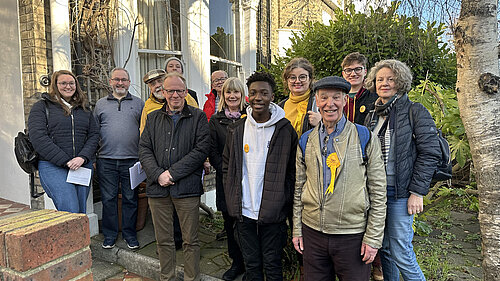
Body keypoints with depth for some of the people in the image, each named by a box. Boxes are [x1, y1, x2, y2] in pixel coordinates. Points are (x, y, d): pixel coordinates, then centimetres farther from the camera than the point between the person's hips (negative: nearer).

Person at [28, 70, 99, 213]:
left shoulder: (84, 108, 17)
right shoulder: (41, 107, 5)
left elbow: (94, 134, 9)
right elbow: (38, 138, -7)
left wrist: (83, 157, -9)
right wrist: (65, 162, -13)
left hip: (83, 166, 4)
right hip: (53, 166, -4)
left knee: (81, 211, 5)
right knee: (70, 211, -16)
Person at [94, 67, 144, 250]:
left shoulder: (139, 104, 9)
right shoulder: (101, 104, 12)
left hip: (131, 160, -1)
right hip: (106, 161, 1)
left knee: (130, 199, 7)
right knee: (108, 198, 7)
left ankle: (129, 234, 21)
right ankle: (110, 234, 23)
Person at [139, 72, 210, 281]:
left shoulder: (198, 117, 3)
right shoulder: (153, 118, 14)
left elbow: (202, 149, -8)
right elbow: (144, 149, 7)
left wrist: (173, 173, -13)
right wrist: (158, 174, -10)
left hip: (187, 187, -3)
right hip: (157, 187, 3)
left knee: (190, 240, 7)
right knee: (163, 240, 14)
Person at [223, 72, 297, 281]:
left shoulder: (285, 130, -6)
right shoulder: (236, 130, 3)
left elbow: (292, 171, -2)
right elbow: (227, 166, 11)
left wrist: (282, 202, -8)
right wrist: (232, 200, 4)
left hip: (273, 212, -3)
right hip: (244, 211, 3)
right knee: (251, 264, 18)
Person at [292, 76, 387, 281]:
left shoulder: (364, 138, -4)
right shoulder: (306, 141, 4)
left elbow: (378, 192, -4)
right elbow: (299, 188, 9)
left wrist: (373, 237, -7)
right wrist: (297, 230, 8)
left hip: (352, 235, -2)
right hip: (312, 233, 3)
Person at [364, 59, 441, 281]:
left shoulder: (415, 111, -5)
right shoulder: (372, 116, 12)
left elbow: (430, 153, -9)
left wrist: (417, 192, -13)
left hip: (400, 192, -5)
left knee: (401, 253, -2)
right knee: (385, 249, 15)